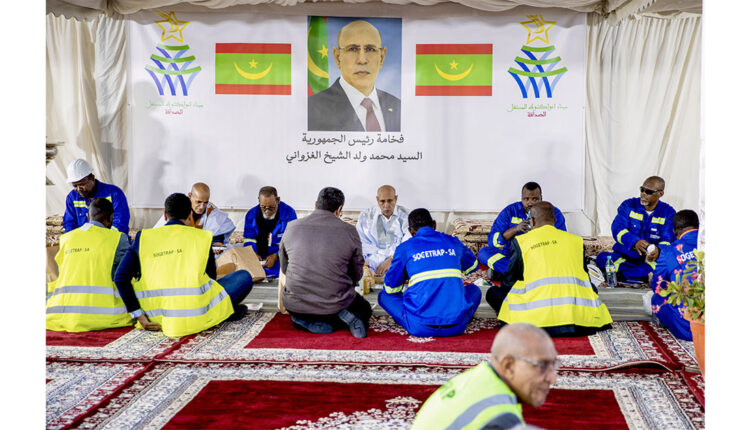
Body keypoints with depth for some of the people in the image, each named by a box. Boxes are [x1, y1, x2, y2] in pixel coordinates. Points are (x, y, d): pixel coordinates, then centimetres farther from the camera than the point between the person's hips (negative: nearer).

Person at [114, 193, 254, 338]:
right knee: (245, 277, 15)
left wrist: (139, 315, 1)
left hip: (154, 317, 1)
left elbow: (120, 277, 1)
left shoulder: (144, 237, 9)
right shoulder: (202, 236, 7)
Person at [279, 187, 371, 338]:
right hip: (335, 303, -1)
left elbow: (284, 268, 11)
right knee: (365, 310, 31)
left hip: (295, 304, 2)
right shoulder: (349, 231, -7)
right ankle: (343, 317, -5)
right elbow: (357, 275, 3)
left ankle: (310, 323, 2)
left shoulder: (292, 227, -1)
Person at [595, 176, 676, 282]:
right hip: (624, 257, 0)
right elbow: (617, 229, -13)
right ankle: (645, 274, -28)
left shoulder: (668, 213, 3)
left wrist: (658, 250, -35)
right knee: (602, 258, -28)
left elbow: (667, 240, -8)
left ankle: (620, 275, -29)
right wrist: (635, 242, -35)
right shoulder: (628, 205, 2)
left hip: (650, 260, 0)